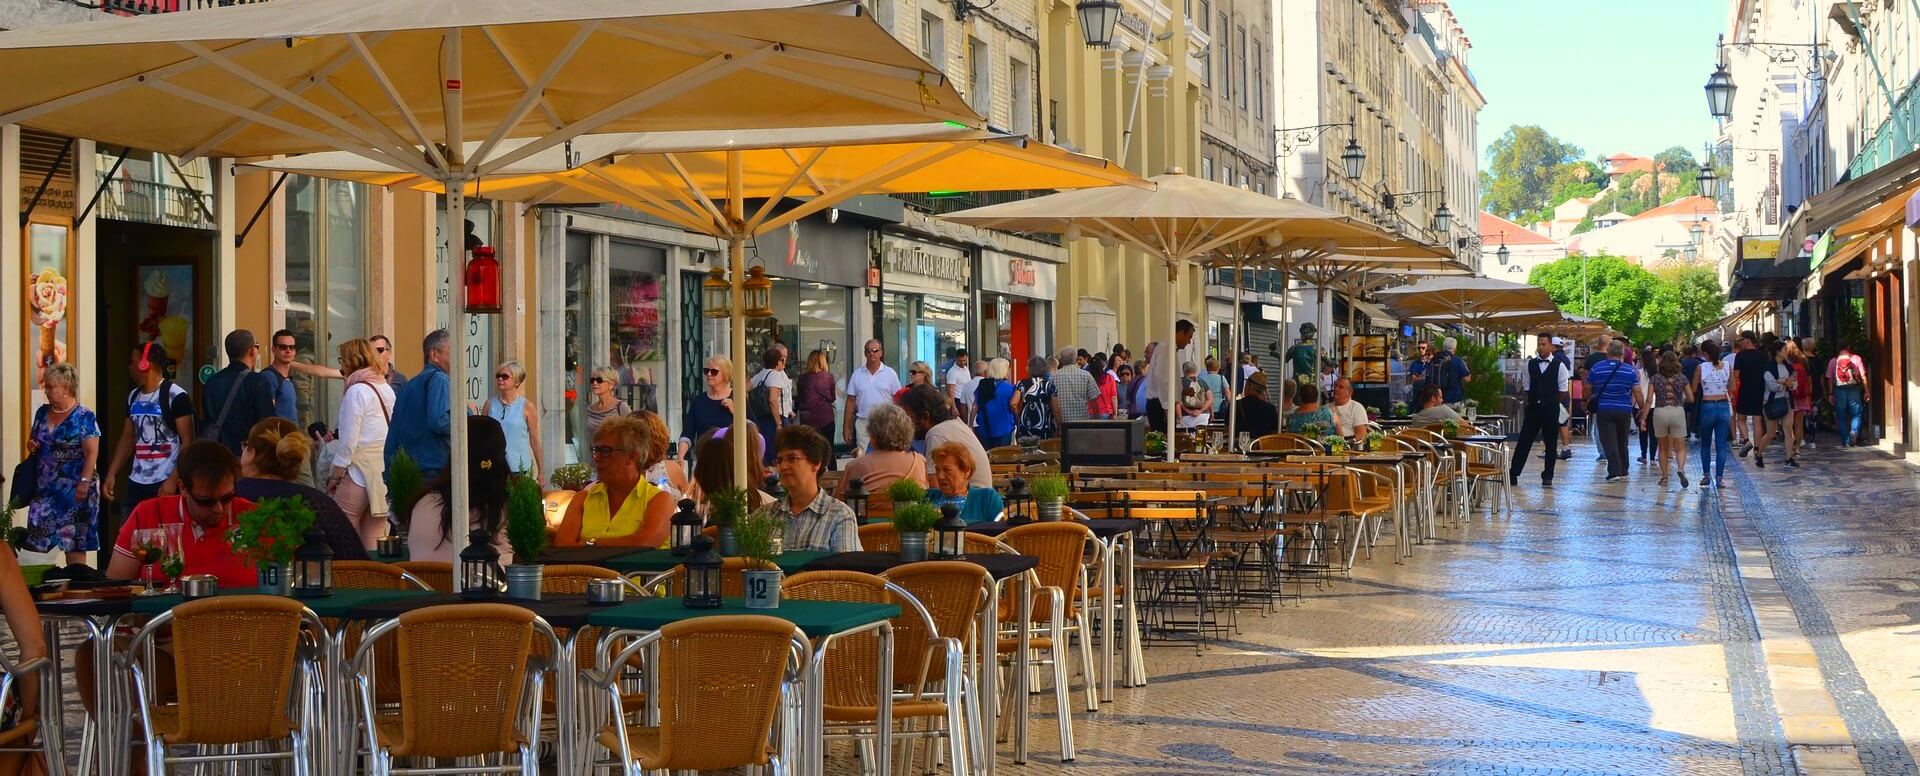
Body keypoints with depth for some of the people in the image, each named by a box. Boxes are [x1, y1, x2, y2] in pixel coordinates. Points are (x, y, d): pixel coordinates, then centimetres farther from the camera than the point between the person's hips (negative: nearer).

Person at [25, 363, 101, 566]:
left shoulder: (84, 417, -7)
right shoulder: (42, 412, 12)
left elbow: (92, 453, -12)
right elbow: (33, 438, 25)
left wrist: (85, 482, -19)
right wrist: (31, 445, 1)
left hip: (73, 489, -6)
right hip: (45, 488, 6)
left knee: (75, 542, -4)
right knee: (39, 537, 0)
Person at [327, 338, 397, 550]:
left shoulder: (356, 391, -10)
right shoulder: (387, 389, 11)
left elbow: (349, 441, -13)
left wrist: (335, 476, -5)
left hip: (359, 473, -8)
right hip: (385, 474, 8)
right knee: (374, 545, 7)